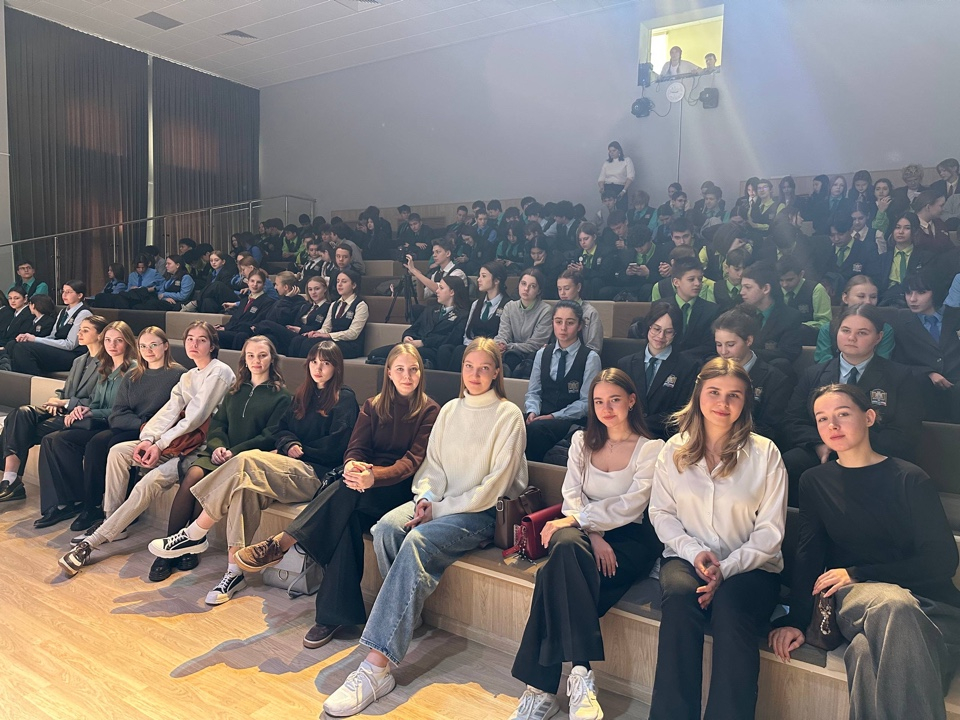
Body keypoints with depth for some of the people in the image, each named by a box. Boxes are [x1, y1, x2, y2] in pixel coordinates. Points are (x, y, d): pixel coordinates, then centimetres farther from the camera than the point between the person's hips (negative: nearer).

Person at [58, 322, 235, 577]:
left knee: (152, 480, -27)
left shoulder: (220, 372, -8)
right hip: (178, 439, 9)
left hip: (201, 445, -9)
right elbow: (170, 410, 6)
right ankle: (111, 523, -1)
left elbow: (197, 415, -14)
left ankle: (91, 543, -21)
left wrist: (160, 445, -14)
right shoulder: (188, 376, 19)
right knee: (118, 451, -6)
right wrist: (149, 438, -11)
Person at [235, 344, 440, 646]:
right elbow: (356, 448, 4)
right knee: (349, 519, -32)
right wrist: (353, 465, -24)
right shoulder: (373, 406, 14)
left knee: (346, 493, -35)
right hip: (365, 479, 3)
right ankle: (336, 615, -27)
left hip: (400, 488, -3)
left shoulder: (430, 411, 0)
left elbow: (414, 460, -12)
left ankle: (282, 543, -29)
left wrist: (374, 476, -32)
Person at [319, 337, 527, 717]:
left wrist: (441, 509, -14)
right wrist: (425, 496, -8)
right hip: (440, 504, 6)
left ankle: (376, 667, -34)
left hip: (484, 512, -6)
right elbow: (432, 463, 13)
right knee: (386, 527, -24)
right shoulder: (449, 410, 14)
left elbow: (495, 484, -11)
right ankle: (405, 620, -11)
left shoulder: (508, 415, -5)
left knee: (419, 540, -33)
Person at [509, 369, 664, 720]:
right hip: (586, 533, 3)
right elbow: (572, 497, 5)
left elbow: (630, 506, -10)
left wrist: (576, 519, -19)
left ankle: (542, 687, -26)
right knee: (567, 545, -36)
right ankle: (580, 672, -35)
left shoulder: (651, 449, 3)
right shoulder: (582, 441, 15)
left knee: (558, 575, -31)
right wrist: (592, 535, -14)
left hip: (630, 539, -3)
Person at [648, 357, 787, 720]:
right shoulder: (674, 449, 6)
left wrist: (726, 568, -16)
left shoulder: (765, 453, -1)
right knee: (679, 594, -31)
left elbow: (769, 531, -3)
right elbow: (661, 512, 5)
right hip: (687, 557, 1)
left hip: (749, 566, -1)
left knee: (730, 605, -33)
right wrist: (694, 551, -12)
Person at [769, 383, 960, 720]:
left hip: (928, 603, -1)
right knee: (892, 606, -37)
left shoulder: (910, 479, 4)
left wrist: (857, 573, -8)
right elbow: (808, 555, 6)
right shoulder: (814, 482, 13)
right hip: (855, 596, 2)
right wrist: (795, 620, -8)